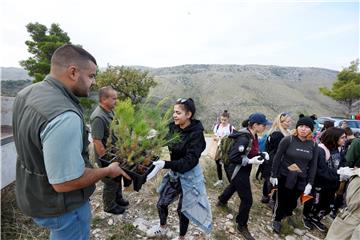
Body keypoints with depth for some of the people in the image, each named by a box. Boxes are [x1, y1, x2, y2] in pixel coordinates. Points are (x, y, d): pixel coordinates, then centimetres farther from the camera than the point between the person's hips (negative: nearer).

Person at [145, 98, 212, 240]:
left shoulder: (196, 134, -26)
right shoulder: (173, 127, -9)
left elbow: (189, 161, -31)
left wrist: (165, 165, -40)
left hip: (189, 176, -5)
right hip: (174, 173, 6)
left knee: (183, 209, 15)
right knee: (161, 204, 18)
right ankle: (163, 227, 51)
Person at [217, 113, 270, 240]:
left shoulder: (253, 136, -1)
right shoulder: (244, 138, -30)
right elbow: (233, 157, -30)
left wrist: (261, 154, -5)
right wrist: (251, 161, -28)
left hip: (242, 170, 10)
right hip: (238, 171, -10)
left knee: (234, 186, 33)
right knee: (247, 199, 2)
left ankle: (222, 201, 61)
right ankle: (242, 226, 25)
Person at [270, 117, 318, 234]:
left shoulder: (313, 144, -1)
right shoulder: (288, 140, -14)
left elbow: (313, 165, 5)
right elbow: (277, 157, -10)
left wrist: (310, 183, 2)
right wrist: (273, 175, -9)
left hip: (301, 179, 3)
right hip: (284, 176, -3)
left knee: (293, 201, 14)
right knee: (282, 200, 8)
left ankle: (287, 214, 44)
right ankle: (277, 220, 33)